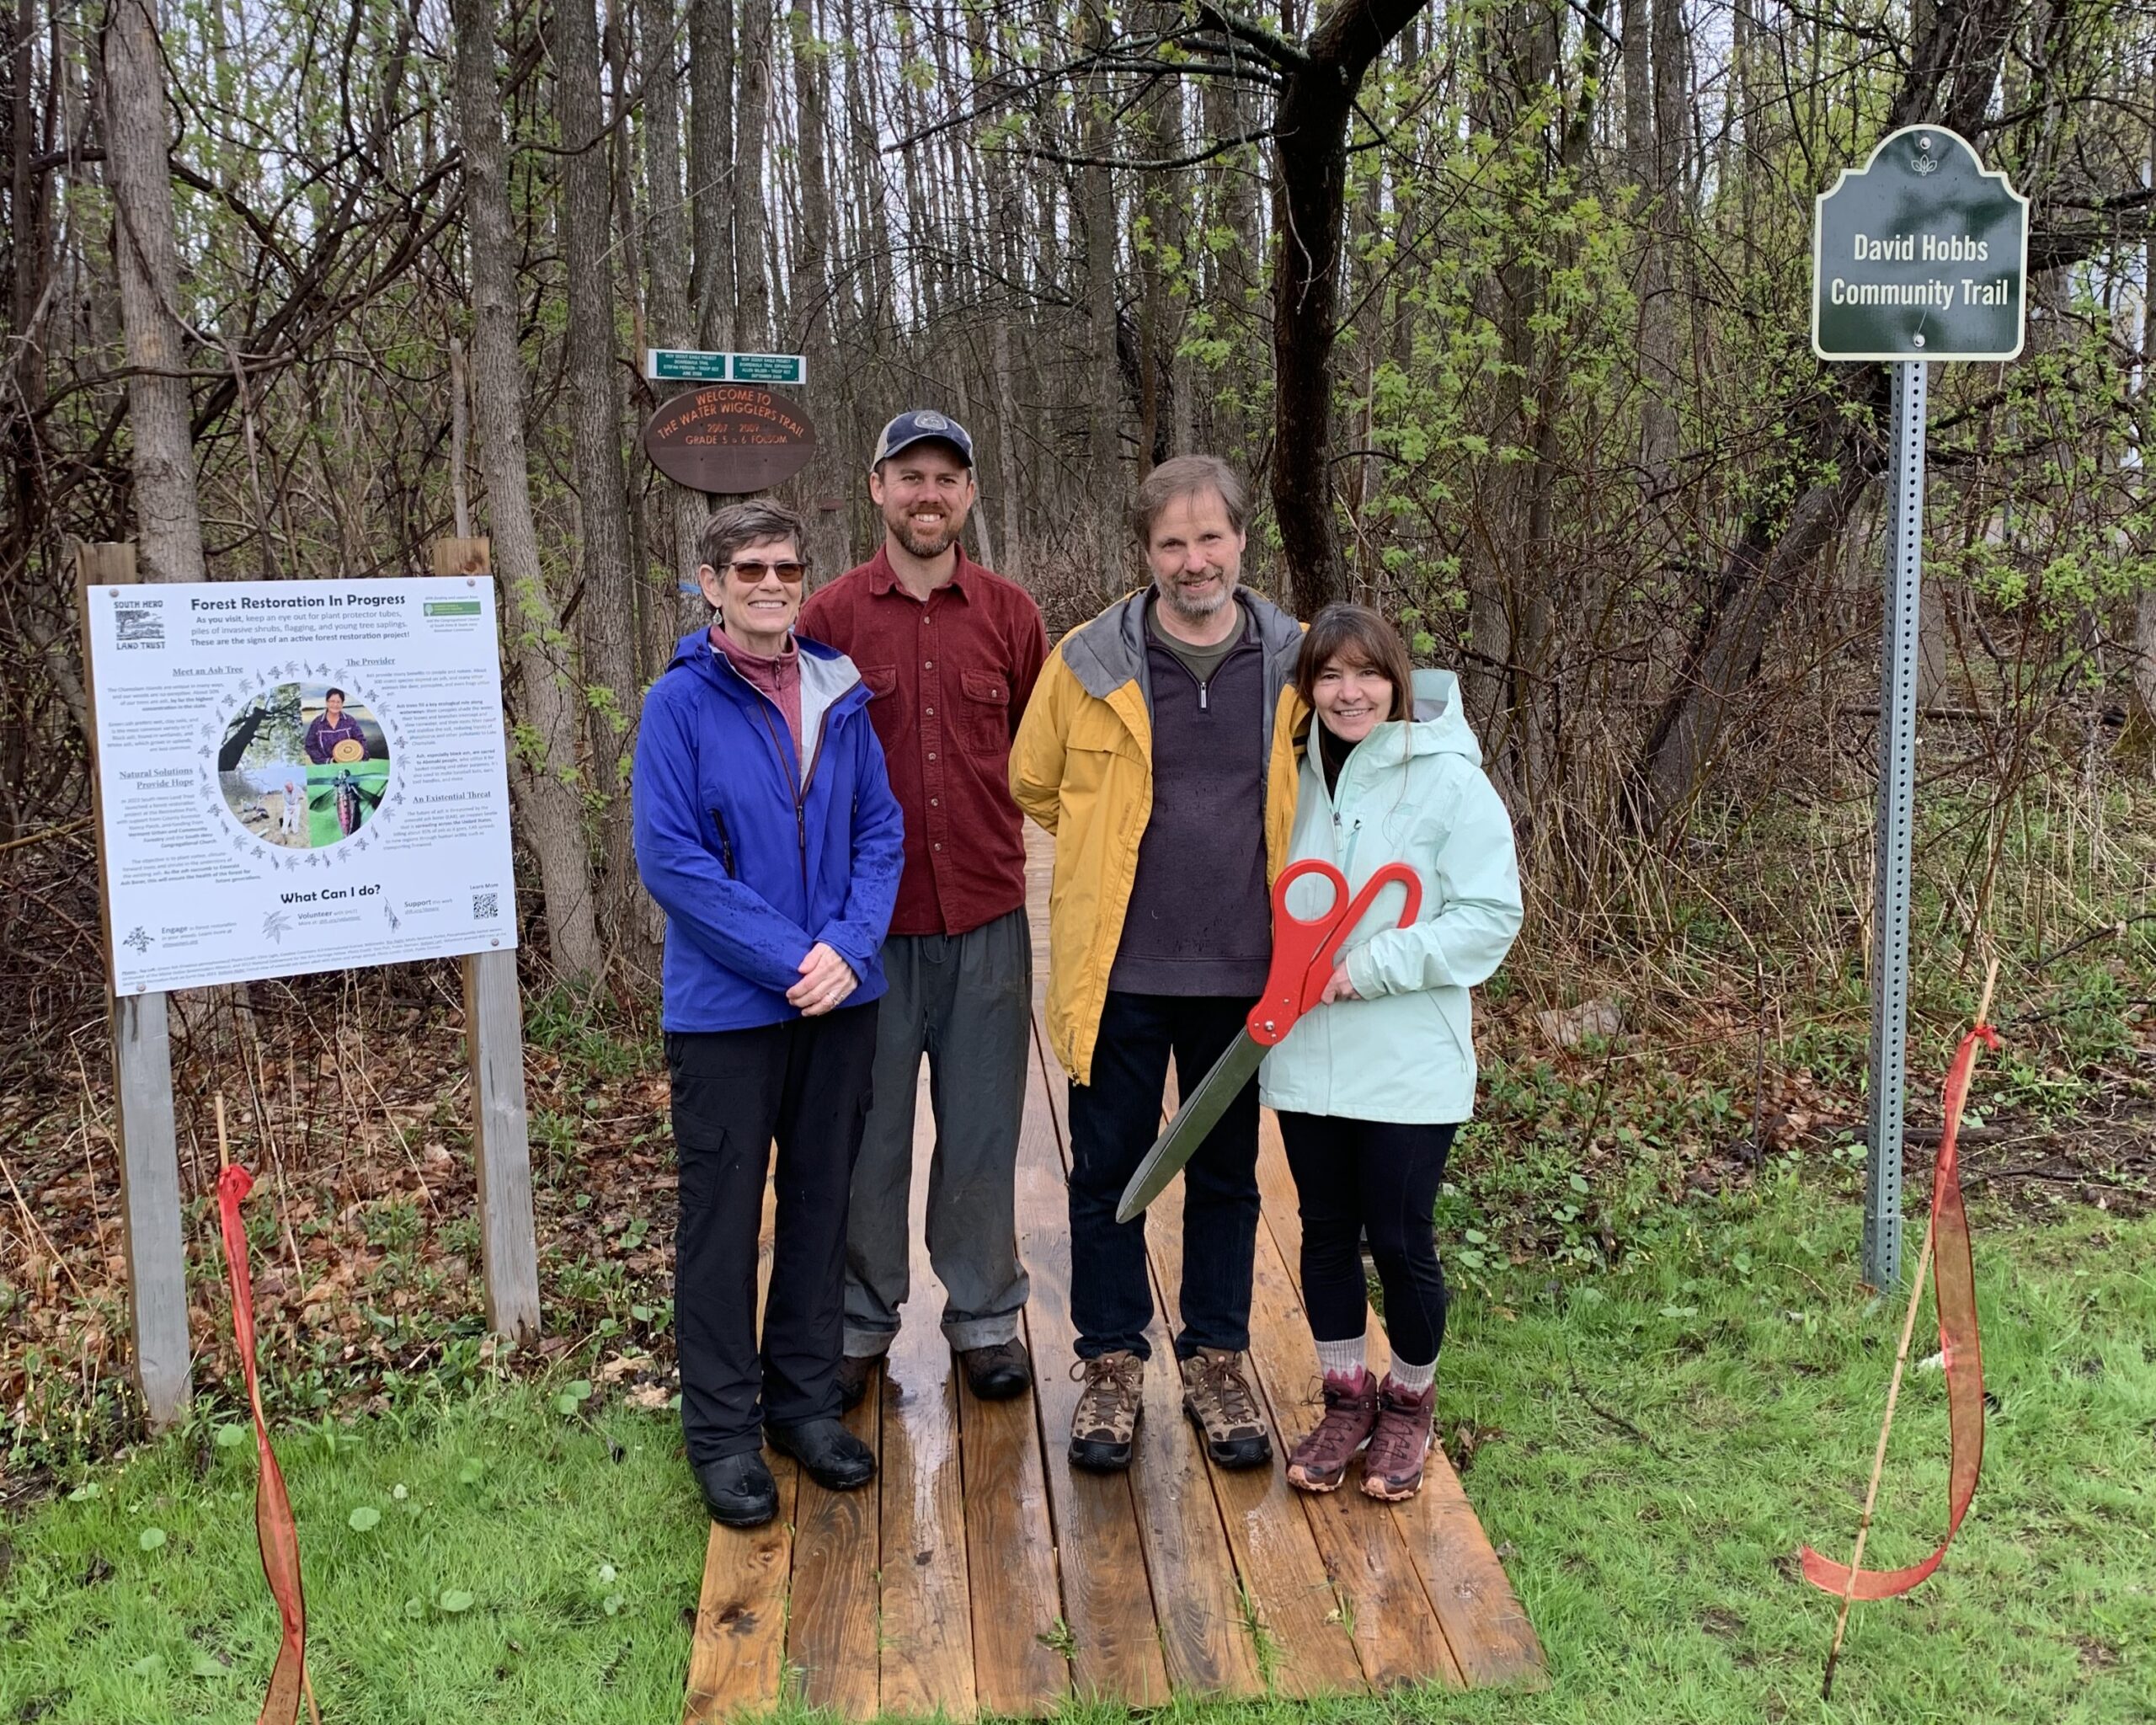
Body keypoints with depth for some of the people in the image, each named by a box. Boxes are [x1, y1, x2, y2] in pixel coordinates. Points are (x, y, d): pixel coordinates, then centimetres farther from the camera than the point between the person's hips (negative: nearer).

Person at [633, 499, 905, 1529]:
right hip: (725, 1008, -4)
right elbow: (670, 858, -13)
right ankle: (722, 1431, 20)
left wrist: (849, 945, -12)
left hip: (839, 999, 4)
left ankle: (807, 1399, 30)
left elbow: (880, 829, 5)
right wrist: (789, 956, -16)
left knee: (821, 1203, 14)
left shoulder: (841, 694, 4)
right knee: (722, 1217, 6)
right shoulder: (679, 703, -8)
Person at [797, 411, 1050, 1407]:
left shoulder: (1010, 616, 4)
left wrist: (1000, 841, 1)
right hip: (870, 923, -1)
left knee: (982, 1132, 11)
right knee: (867, 1131, 9)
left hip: (987, 922, 1)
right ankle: (861, 1324, 26)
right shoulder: (831, 616, -1)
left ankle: (985, 1316, 28)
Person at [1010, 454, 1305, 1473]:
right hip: (1120, 974, -1)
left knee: (1226, 1177, 14)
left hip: (1241, 974, 1)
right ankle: (1112, 1364, 25)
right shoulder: (1089, 663, -4)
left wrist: (1237, 852, 9)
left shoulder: (1297, 665, -1)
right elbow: (1033, 783, 10)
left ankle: (1216, 1362, 30)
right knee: (1109, 1173, 9)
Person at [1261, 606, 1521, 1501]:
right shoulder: (1299, 778, 5)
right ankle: (1345, 1400, 32)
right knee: (1327, 1234, 14)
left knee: (1401, 1241, 5)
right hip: (1305, 1058, 4)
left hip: (1409, 1065, -4)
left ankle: (1408, 1404, 29)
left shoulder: (1448, 781, -10)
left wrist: (1371, 968, -18)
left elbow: (1490, 915, -13)